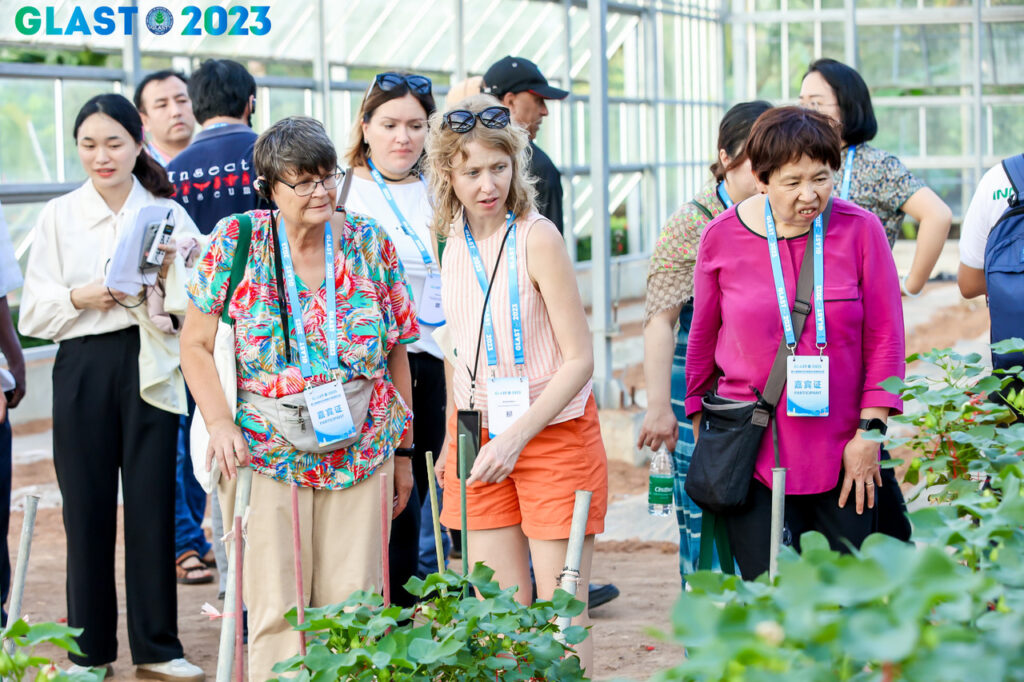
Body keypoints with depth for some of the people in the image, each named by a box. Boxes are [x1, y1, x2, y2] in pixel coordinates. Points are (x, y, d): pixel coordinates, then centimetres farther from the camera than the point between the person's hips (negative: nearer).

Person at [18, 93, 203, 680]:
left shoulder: (168, 214, 7)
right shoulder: (59, 217, 7)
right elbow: (33, 313, 4)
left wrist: (172, 274, -14)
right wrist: (79, 298, -13)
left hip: (149, 362, 0)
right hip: (83, 368, 0)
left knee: (152, 500, 0)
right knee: (87, 505, 2)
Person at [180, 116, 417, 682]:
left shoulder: (371, 244, 2)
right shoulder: (237, 241, -3)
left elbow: (396, 353, 8)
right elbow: (195, 343, 1)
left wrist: (403, 447, 10)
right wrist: (219, 423, -12)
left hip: (361, 448, 2)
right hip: (269, 449, -1)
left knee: (351, 604, 2)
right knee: (275, 608, -2)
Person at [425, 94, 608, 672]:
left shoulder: (537, 237, -15)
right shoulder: (456, 242, 4)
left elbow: (580, 359, -14)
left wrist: (517, 435, -19)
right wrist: (455, 434, 13)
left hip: (553, 434, -5)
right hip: (482, 435, 5)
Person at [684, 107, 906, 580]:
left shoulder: (860, 230, -3)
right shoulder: (722, 237, -1)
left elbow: (885, 337, 1)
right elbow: (703, 339, 11)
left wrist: (870, 431, -3)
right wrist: (699, 421, 17)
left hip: (842, 453, 0)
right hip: (752, 453, 0)